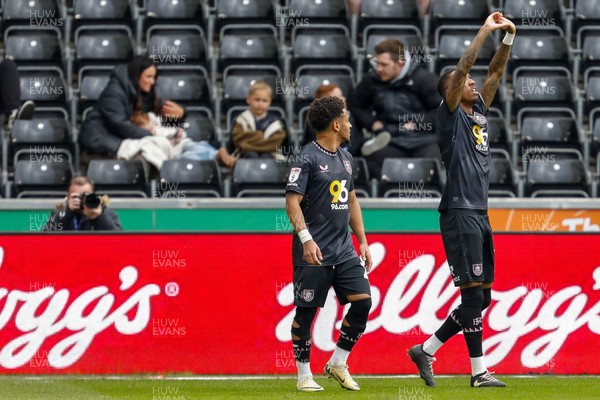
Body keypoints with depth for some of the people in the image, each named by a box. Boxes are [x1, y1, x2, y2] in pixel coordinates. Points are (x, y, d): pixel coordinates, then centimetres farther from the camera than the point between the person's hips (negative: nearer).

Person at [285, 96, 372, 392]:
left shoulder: (345, 157, 15)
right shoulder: (308, 158, -9)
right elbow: (292, 201, -16)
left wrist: (362, 241, 20)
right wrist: (306, 239, -26)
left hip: (344, 250, 7)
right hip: (314, 252, -7)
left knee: (362, 301, -3)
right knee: (306, 311, 0)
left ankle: (337, 364, 10)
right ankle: (304, 375, 10)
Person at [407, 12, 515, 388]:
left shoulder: (479, 111, 17)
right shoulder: (451, 114, -2)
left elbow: (496, 72, 16)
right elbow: (463, 66, -13)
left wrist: (509, 38, 4)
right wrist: (485, 30, -11)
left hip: (480, 215, 8)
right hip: (460, 213, -8)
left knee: (481, 299, 8)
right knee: (473, 294, -9)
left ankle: (426, 350, 16)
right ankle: (479, 371, -7)